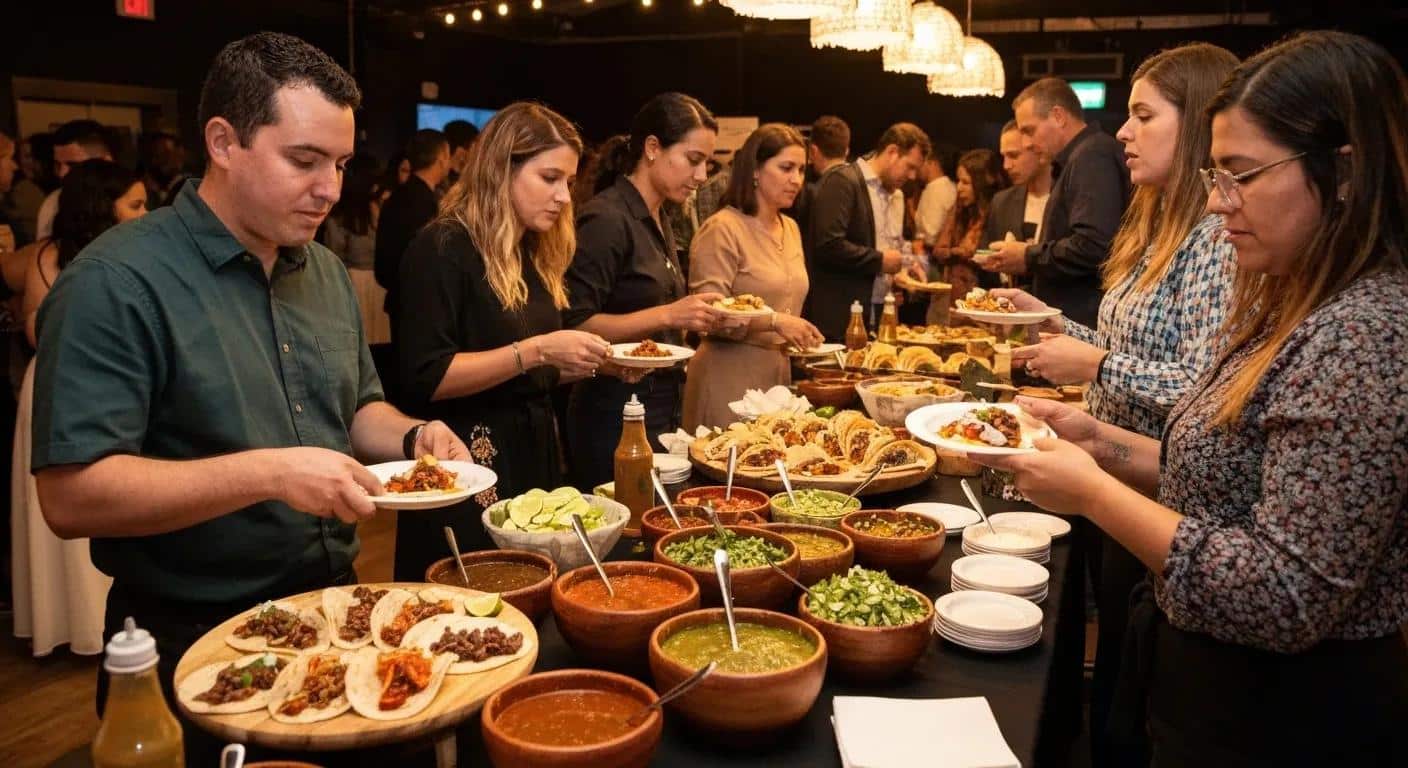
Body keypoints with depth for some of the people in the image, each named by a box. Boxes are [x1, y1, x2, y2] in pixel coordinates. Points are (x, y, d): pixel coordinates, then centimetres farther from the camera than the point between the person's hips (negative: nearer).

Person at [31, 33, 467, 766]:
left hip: (331, 610, 7)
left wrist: (408, 435, -5)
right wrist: (267, 473, -30)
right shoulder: (117, 283, -18)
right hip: (193, 647, -7)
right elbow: (71, 495, -23)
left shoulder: (326, 271, 6)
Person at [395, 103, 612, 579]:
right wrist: (536, 350, -23)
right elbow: (425, 378, -20)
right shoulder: (443, 248, -13)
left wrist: (596, 362, 2)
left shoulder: (535, 254, 12)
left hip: (536, 455, 8)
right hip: (469, 464, -8)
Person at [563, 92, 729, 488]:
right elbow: (575, 324, -20)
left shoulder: (658, 220, 13)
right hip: (616, 414, -9)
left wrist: (700, 317, 8)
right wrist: (668, 315, -24)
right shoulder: (607, 218, -15)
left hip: (662, 406, 9)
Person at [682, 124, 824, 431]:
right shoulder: (722, 228, -12)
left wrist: (802, 335, 8)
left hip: (779, 374, 7)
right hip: (730, 379, -7)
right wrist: (774, 321, -24)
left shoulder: (791, 228, 13)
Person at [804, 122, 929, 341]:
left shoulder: (896, 194, 17)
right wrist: (879, 261, -13)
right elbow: (829, 245, -21)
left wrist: (902, 267, 8)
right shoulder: (843, 181, -11)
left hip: (882, 315, 8)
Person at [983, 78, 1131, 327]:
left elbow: (1092, 247, -25)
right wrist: (1027, 264, 10)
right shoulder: (1080, 157, 20)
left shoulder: (1092, 156, -14)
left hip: (1086, 322, -10)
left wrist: (1029, 257, -10)